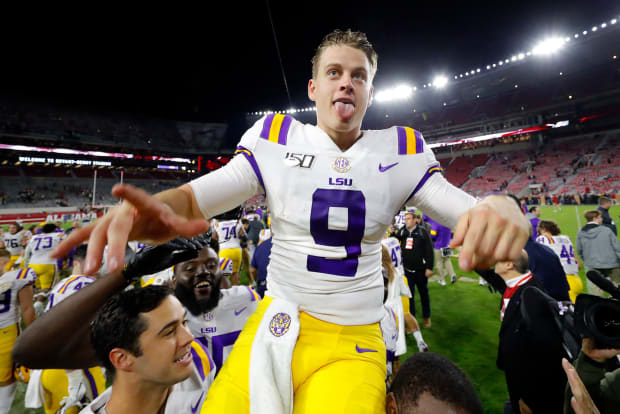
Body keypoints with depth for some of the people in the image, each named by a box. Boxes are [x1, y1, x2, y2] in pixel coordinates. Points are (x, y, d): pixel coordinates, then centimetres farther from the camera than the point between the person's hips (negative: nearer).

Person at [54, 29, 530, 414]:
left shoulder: (398, 151, 0)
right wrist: (154, 208, -30)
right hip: (276, 324, 1)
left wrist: (499, 207, -27)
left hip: (354, 344, 1)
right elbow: (192, 197, -7)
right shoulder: (278, 140, -2)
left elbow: (466, 211, -3)